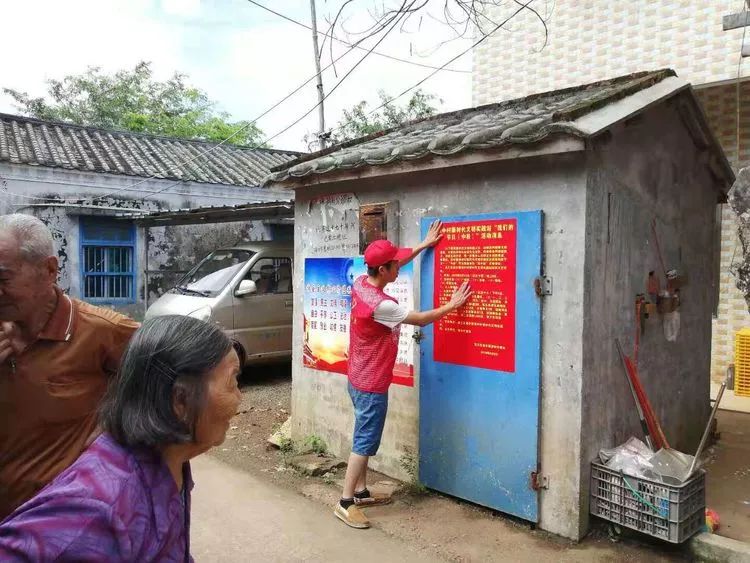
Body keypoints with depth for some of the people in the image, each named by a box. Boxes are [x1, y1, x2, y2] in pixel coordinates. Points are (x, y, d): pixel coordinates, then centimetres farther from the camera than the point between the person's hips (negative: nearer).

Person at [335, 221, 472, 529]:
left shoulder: (361, 283, -3)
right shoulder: (381, 305, -28)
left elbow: (392, 265, 14)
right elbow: (421, 319, -16)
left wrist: (425, 245, 16)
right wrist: (452, 305, -3)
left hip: (359, 378, 10)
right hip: (371, 384, -10)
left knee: (365, 437, 18)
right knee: (365, 442, 0)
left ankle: (361, 491, 29)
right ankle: (345, 503, 8)